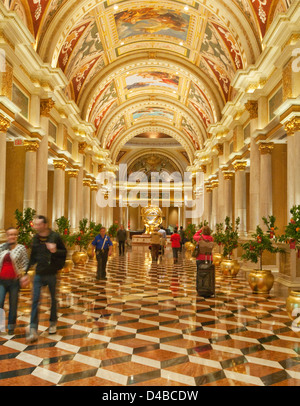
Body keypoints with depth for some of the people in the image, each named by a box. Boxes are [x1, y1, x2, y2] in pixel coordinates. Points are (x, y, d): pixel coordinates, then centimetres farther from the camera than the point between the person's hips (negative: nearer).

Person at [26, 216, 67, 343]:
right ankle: (33, 330, 1)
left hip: (52, 274, -2)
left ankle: (53, 323, 33)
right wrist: (26, 271, 7)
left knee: (53, 299, 14)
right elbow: (33, 256, 11)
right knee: (35, 300, -3)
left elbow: (64, 252, -5)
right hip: (39, 274, 3)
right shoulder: (35, 238, 1)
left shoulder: (55, 236, -11)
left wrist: (55, 251, -25)